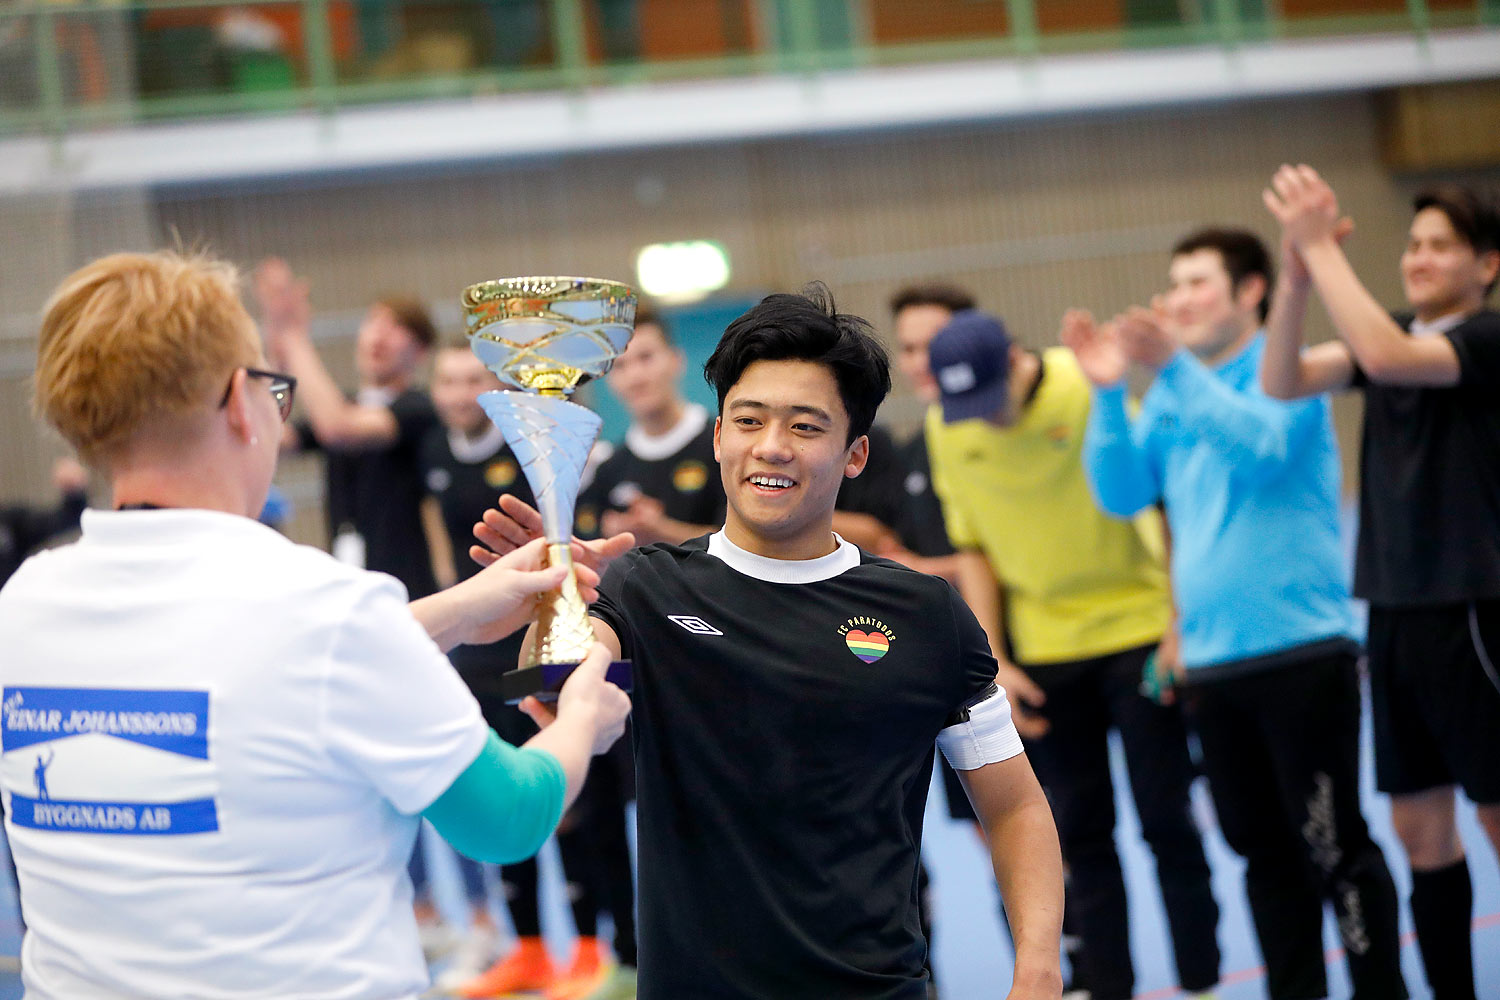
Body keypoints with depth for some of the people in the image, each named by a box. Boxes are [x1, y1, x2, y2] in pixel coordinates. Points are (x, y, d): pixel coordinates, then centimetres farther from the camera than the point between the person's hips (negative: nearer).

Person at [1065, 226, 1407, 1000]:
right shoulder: (1168, 396, 13)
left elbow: (1265, 449, -23)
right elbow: (1122, 494, 4)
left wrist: (1174, 368, -27)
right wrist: (1108, 392, -8)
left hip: (1299, 652, -6)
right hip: (1211, 664, 6)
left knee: (1334, 847, -3)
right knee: (1262, 850, 13)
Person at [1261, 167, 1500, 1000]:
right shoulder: (1390, 338, 11)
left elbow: (1384, 356, -27)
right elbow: (1283, 382, -4)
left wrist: (1321, 246, -24)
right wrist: (1298, 279, -18)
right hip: (1396, 611, 7)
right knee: (1420, 827, 11)